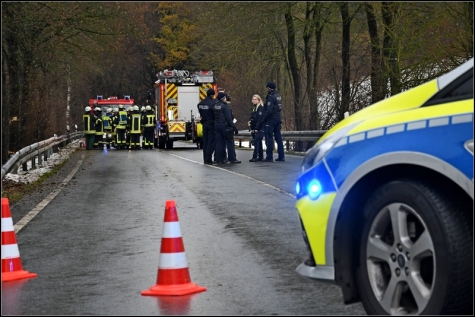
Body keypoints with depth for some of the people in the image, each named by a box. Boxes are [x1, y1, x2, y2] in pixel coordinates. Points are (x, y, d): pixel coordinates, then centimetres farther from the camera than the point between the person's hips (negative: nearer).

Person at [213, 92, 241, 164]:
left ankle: (219, 159, 9)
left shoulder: (215, 106, 8)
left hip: (217, 125, 8)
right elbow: (228, 118, -18)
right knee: (230, 142, 0)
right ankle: (232, 159, 1)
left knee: (219, 142, 9)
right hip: (224, 125, -7)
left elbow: (214, 116, 12)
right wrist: (234, 127, -15)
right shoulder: (225, 106, -15)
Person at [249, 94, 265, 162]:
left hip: (260, 129, -9)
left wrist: (256, 128, -20)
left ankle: (255, 156, -19)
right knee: (258, 142, 11)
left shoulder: (260, 107, -9)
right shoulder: (254, 108, 18)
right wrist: (251, 128, 10)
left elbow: (260, 119, -17)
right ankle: (260, 156, 16)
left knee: (256, 141, -15)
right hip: (255, 129, 9)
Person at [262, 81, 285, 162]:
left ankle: (269, 157, -5)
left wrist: (264, 119, -12)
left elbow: (269, 110, -21)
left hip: (271, 119, -8)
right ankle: (281, 156, 12)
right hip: (278, 118, 8)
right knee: (278, 137, 11)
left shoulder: (271, 97, -15)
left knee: (269, 138, -4)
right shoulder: (278, 95, 11)